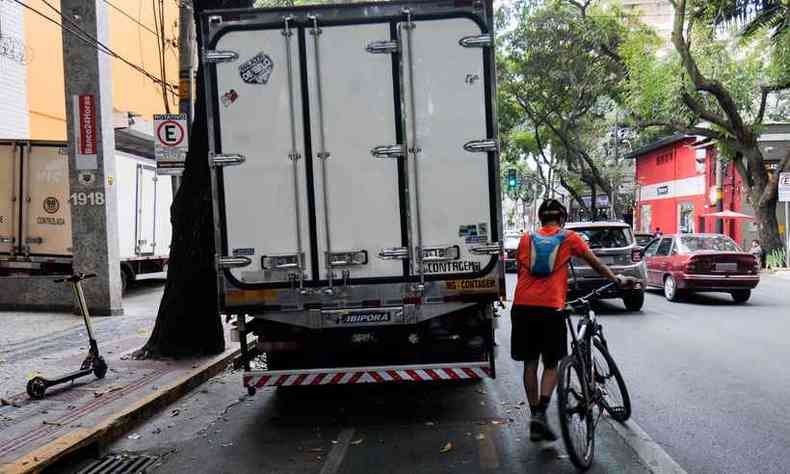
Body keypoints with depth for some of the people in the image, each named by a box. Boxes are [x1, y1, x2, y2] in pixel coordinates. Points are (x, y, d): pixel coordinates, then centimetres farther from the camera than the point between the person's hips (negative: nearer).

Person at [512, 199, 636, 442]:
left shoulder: (527, 239, 15)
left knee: (530, 364, 13)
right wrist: (617, 279, 28)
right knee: (551, 364, 10)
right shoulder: (569, 237, 9)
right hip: (550, 307, -2)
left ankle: (535, 417, 17)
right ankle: (540, 414, -6)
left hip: (523, 306, 3)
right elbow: (595, 263, 16)